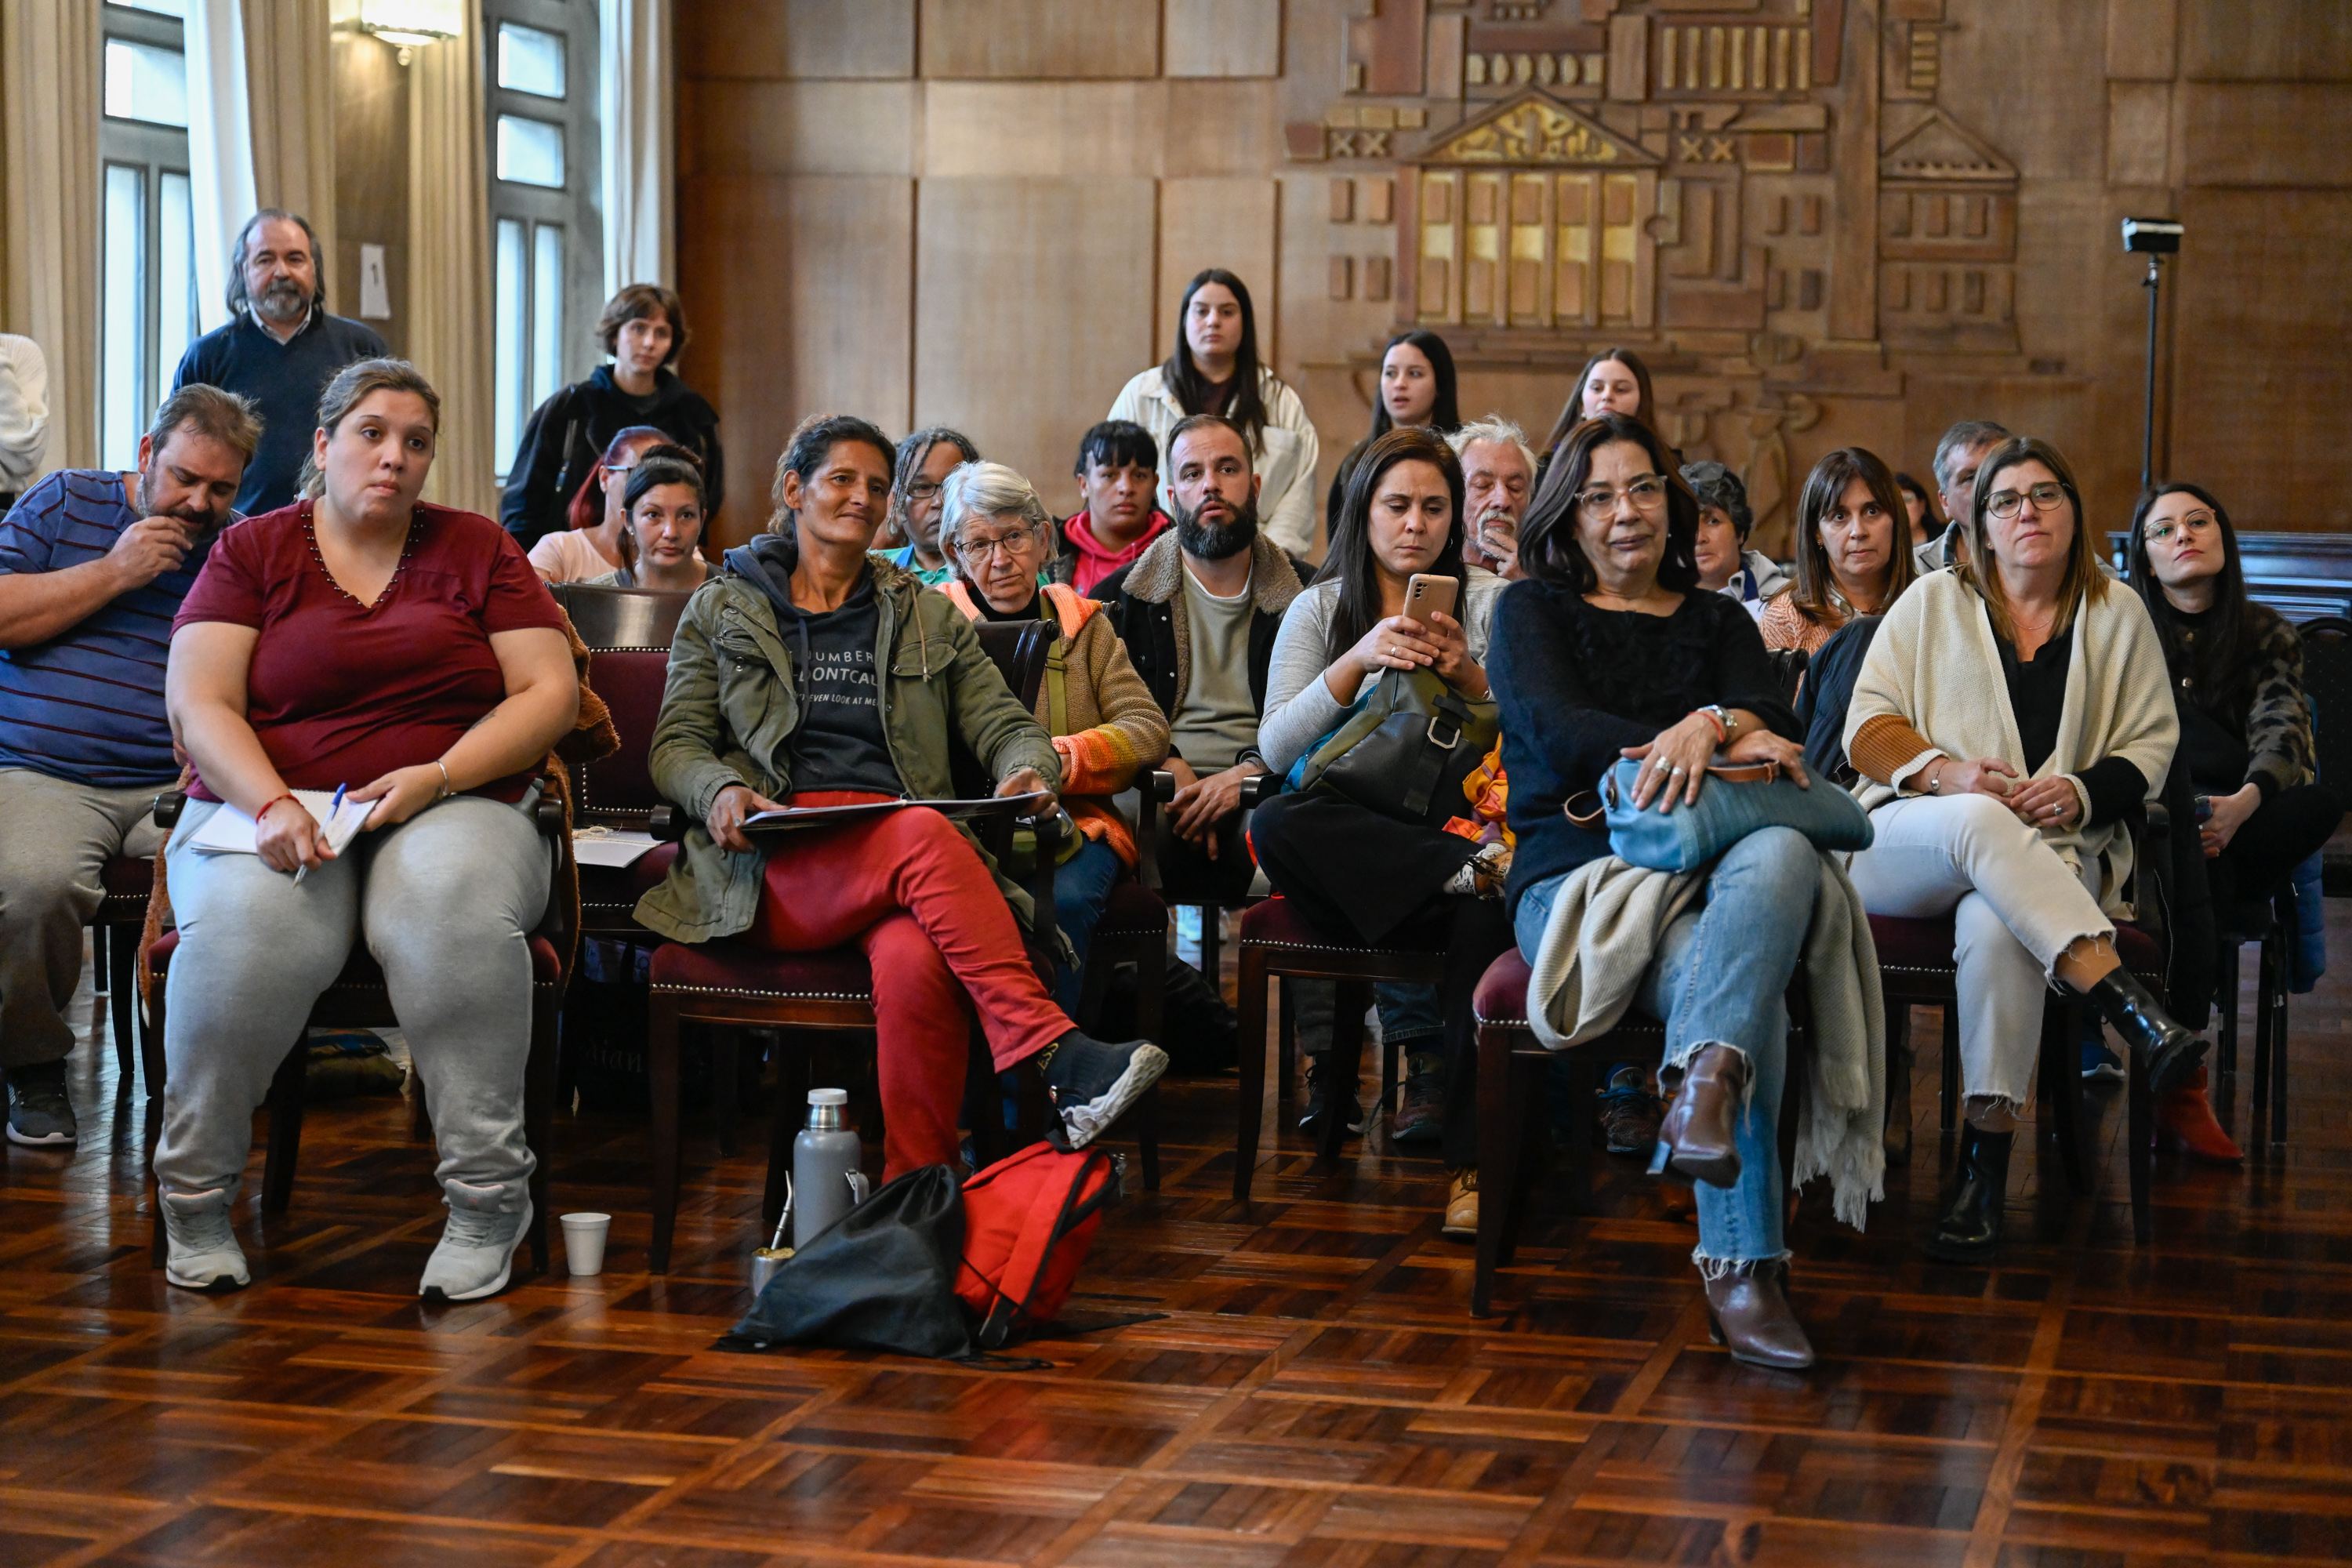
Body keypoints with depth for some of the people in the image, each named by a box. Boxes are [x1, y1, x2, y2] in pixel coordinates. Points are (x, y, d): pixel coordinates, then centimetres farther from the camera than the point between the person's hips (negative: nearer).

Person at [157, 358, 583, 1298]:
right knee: (245, 923, -35)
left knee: (455, 906, -37)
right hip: (273, 808, 0)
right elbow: (200, 704, 2)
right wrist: (272, 805, -17)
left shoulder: (477, 550, 14)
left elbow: (551, 692, 5)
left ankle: (486, 1209, -27)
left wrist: (435, 777, -10)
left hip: (453, 807, 0)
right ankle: (195, 1202, -16)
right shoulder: (252, 550, 12)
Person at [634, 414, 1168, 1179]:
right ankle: (1059, 1056, -46)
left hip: (904, 861, 2)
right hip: (777, 869, -2)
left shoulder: (928, 617, 27)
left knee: (916, 965, -37)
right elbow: (674, 746, 13)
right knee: (924, 833, -37)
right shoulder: (721, 611, 21)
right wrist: (721, 791, -11)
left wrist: (1030, 771, -6)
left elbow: (1003, 724, 19)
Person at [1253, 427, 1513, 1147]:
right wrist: (1357, 661, -14)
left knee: (1482, 907, -37)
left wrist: (1471, 678, -13)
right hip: (1354, 834, 1)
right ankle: (1473, 870, -31)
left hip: (1458, 822, -1)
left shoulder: (1490, 603, 12)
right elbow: (1276, 749, -2)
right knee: (1275, 827, -34)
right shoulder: (1320, 609, 12)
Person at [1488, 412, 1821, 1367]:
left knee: (1784, 850, -38)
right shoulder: (1532, 610, 17)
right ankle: (1742, 1265, -36)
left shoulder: (1718, 621, 26)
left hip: (1698, 869, 3)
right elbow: (1555, 729, -4)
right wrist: (1724, 744, -15)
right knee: (1745, 992, -35)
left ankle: (1706, 1080, -54)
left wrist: (1709, 725, -21)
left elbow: (1770, 719, 5)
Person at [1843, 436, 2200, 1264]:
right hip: (1905, 846, 0)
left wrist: (2083, 791, -7)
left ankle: (1986, 1161, -35)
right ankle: (2137, 1013, -49)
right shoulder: (1933, 602, 14)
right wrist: (1947, 773, -12)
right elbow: (1869, 727, 8)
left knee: (1996, 925, -38)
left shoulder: (2118, 614, 16)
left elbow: (2152, 744, 14)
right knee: (1980, 823, -40)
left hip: (2055, 852, 0)